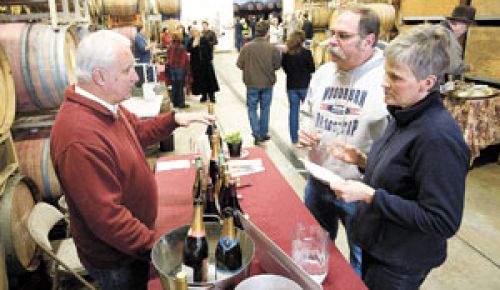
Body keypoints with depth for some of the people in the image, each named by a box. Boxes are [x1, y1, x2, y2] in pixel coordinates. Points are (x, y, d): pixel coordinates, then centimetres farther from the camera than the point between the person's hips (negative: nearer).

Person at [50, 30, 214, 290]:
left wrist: (173, 119, 1)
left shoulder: (107, 107, -4)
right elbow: (105, 216, -34)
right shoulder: (80, 137, -36)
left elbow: (138, 132, 15)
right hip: (115, 259, -8)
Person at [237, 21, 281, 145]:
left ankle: (257, 134, 2)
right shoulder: (272, 48, -12)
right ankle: (263, 134, 25)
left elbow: (239, 65, -6)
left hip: (252, 83, 0)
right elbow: (277, 65, -4)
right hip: (267, 83, 1)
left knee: (252, 108, 13)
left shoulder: (247, 47, -12)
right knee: (265, 108, 15)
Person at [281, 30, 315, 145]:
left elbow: (284, 68, 7)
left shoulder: (286, 54, -4)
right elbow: (312, 69, -5)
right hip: (304, 86, -2)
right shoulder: (306, 53, -12)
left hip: (291, 86, 2)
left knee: (293, 111, 8)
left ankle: (294, 138, 12)